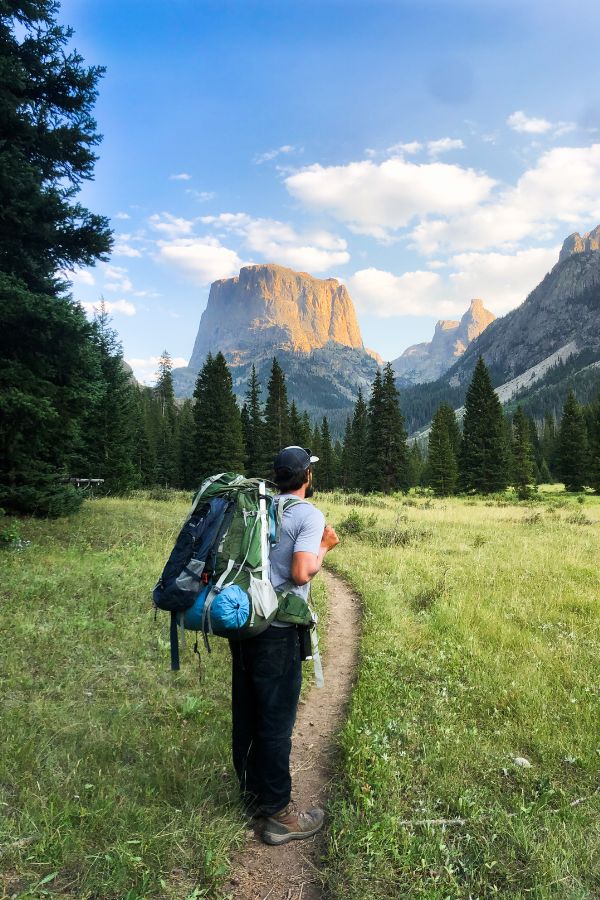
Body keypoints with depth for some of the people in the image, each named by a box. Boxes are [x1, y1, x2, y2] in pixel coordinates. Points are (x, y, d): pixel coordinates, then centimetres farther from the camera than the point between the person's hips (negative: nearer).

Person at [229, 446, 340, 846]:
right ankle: (279, 815, 20)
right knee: (277, 722, 6)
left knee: (246, 715, 18)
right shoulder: (309, 514, -11)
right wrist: (324, 547, -2)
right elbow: (301, 573, -20)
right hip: (276, 632, -7)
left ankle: (253, 794, 36)